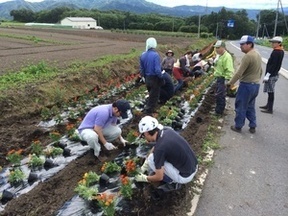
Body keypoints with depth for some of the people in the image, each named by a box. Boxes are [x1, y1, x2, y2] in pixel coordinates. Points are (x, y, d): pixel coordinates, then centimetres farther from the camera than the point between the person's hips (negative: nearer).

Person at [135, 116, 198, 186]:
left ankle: (171, 179, 8)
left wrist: (145, 178, 5)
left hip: (185, 176, -8)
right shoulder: (167, 130, -3)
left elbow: (159, 177, -15)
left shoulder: (159, 148, -25)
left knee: (152, 159, -7)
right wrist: (145, 165, 20)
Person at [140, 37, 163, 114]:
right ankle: (148, 110, 13)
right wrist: (161, 77, -7)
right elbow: (157, 70, -23)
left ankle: (148, 107, 32)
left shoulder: (143, 55, 0)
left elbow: (142, 69, 7)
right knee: (154, 96, 8)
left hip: (147, 79, 6)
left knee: (151, 94, 25)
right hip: (155, 79, -6)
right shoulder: (155, 55, -20)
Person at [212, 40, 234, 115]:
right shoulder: (220, 56, 15)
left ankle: (219, 112, 3)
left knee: (220, 95, -6)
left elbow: (229, 70, -24)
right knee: (217, 95, 17)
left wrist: (227, 79, -27)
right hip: (219, 78, 10)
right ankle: (218, 110, 29)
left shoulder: (227, 56, -18)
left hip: (223, 79, -10)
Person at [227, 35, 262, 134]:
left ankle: (238, 126, 15)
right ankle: (253, 126, 24)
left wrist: (230, 83, -12)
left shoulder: (247, 56, -21)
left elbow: (239, 73, -22)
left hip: (246, 85, -9)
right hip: (256, 85, 9)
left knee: (241, 107, 5)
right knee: (250, 107, 19)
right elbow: (260, 71, 17)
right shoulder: (258, 55, 9)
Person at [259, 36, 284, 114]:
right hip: (274, 74, 10)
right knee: (270, 91, 19)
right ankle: (268, 105, 31)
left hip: (272, 75, -10)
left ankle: (270, 109, -1)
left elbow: (273, 65, -23)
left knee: (270, 92, -5)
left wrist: (267, 75, -21)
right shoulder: (281, 52, 12)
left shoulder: (276, 52, -18)